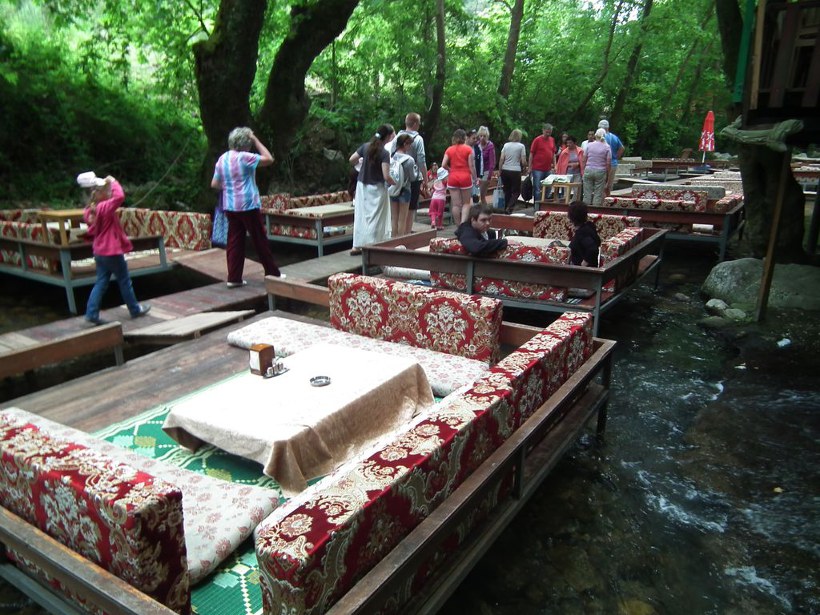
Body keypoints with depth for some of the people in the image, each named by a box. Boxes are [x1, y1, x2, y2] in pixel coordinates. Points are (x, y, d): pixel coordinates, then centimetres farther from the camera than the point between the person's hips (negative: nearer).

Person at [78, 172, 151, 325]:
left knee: (101, 282, 10)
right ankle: (135, 309, 21)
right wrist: (113, 182, -22)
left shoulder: (90, 210, 5)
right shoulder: (104, 207, -21)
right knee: (124, 281, 7)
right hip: (112, 251, -8)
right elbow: (119, 197, -37)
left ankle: (92, 313, 5)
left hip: (99, 251, 8)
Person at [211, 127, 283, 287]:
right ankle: (273, 273, 13)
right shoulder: (244, 157, -14)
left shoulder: (222, 159, 7)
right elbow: (269, 159, -10)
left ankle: (234, 278, 8)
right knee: (260, 241, 3)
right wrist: (256, 140, -5)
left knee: (234, 242, 8)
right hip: (248, 205, -6)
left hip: (230, 206, 7)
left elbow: (214, 184, 9)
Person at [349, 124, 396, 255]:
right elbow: (386, 176, -23)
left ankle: (356, 246, 19)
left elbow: (352, 159, 6)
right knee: (375, 218, 2)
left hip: (362, 185, 6)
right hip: (376, 189, -6)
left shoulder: (366, 146, 0)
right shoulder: (384, 153, -17)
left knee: (360, 215, 13)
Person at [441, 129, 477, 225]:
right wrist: (474, 178, 1)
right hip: (465, 177, -2)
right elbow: (471, 165, -6)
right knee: (466, 203, 8)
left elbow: (443, 165, -2)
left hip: (453, 178, 2)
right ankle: (463, 223, -10)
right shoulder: (468, 149, -2)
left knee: (455, 204, 5)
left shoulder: (449, 149, 5)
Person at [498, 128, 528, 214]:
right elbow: (523, 161, -4)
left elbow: (501, 159, 1)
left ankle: (506, 208, 17)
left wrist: (500, 170, 8)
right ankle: (510, 207, -13)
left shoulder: (506, 145, 6)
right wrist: (524, 169, 15)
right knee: (516, 191, 6)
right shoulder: (521, 146, -3)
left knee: (507, 191, 14)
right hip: (515, 171, -3)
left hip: (505, 171, 4)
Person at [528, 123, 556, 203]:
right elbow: (531, 154, -4)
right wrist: (530, 167, -7)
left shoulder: (552, 140, 11)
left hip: (548, 169, 6)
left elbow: (553, 153, 18)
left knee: (548, 188, 11)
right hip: (538, 169, -6)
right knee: (537, 189, -4)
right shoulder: (537, 140, -5)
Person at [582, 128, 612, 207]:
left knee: (587, 193, 4)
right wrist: (608, 176, 5)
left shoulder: (589, 145, 4)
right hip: (600, 172, -2)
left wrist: (583, 171, 12)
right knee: (598, 194, 2)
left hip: (588, 171, 2)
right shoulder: (607, 147, -1)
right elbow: (608, 163, -3)